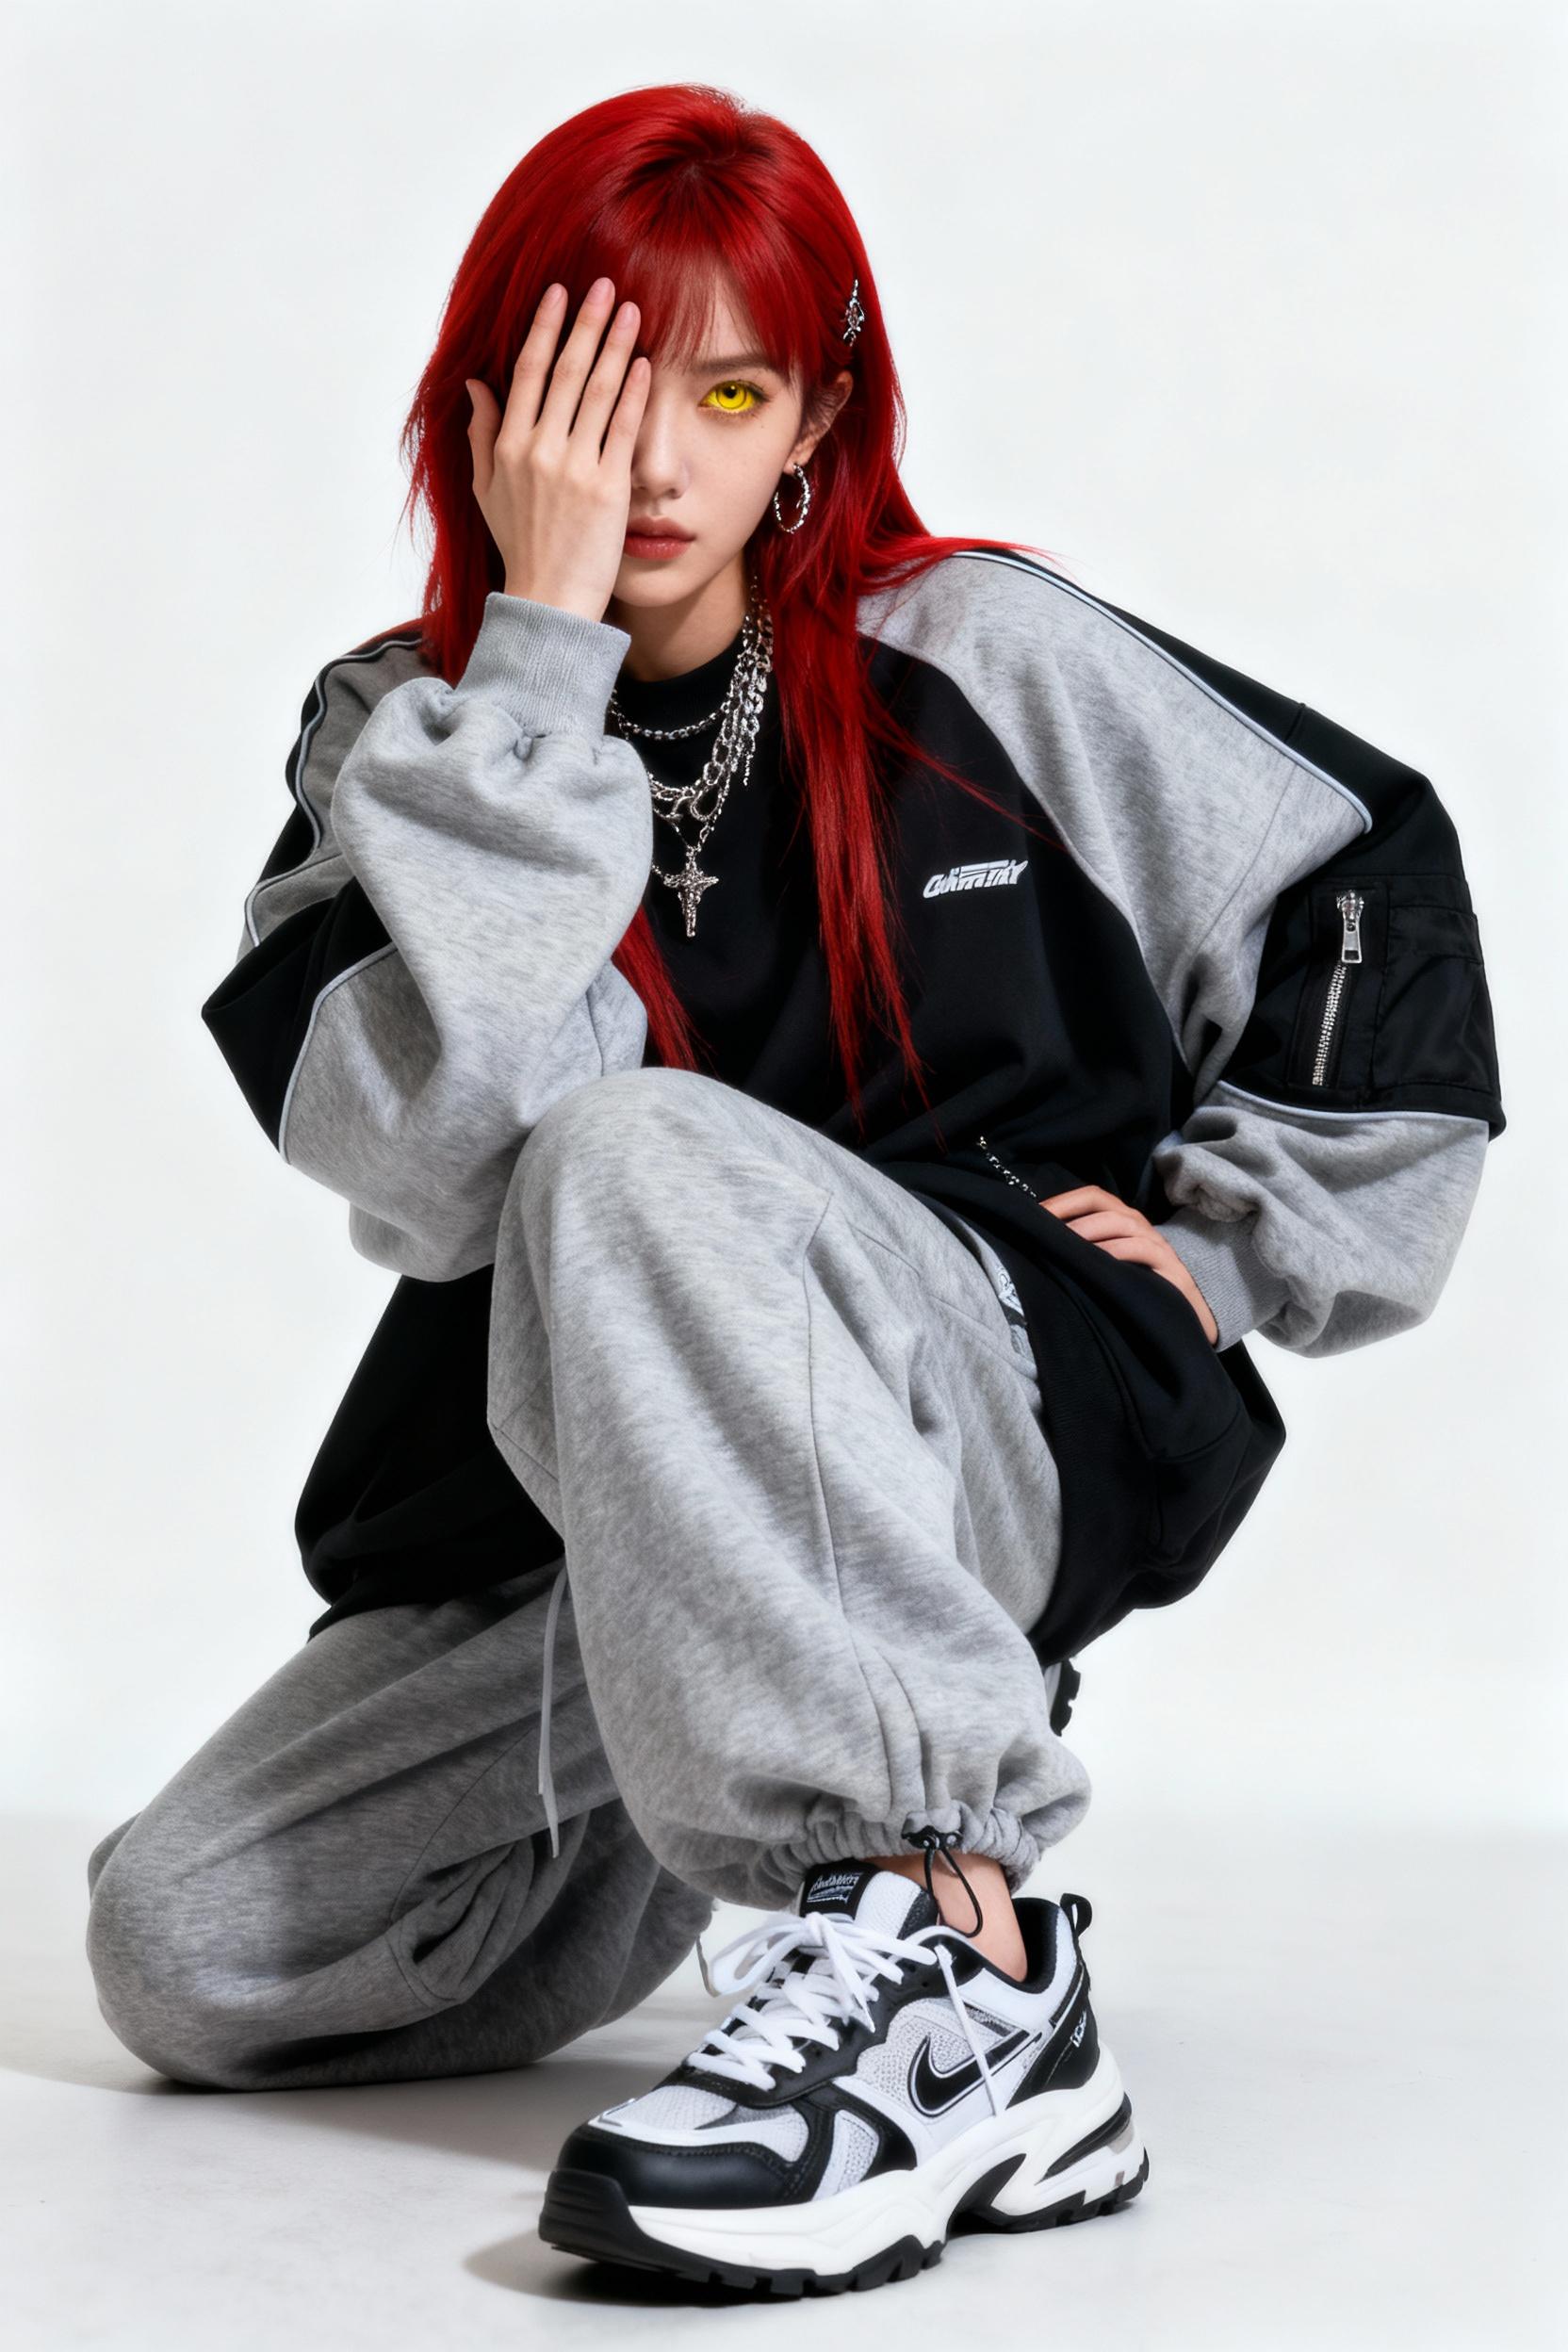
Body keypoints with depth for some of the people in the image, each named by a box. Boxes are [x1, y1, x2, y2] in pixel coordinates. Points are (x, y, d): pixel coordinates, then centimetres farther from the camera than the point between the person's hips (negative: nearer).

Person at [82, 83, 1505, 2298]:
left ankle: (958, 1969, -36)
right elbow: (438, 1148, -17)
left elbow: (1372, 888, 11)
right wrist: (541, 646, -18)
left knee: (631, 1151, -34)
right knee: (184, 1952, -10)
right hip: (565, 1524, 4)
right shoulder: (399, 735, 3)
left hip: (1017, 1430, -4)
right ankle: (660, 1822, 18)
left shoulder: (976, 656, -1)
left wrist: (1218, 1242, 4)